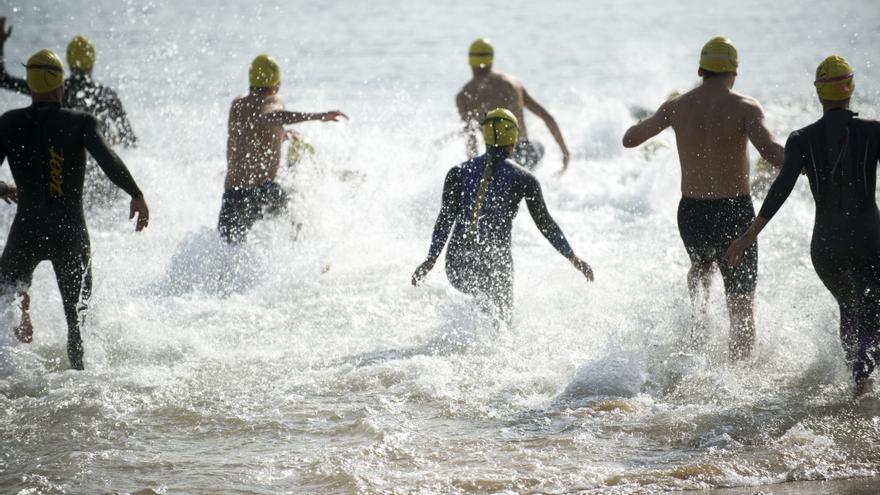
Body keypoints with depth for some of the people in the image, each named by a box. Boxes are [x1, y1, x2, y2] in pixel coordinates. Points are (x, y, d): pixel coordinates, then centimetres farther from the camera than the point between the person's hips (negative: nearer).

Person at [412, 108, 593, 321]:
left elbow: (445, 219, -2)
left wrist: (431, 259, -2)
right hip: (496, 262, -3)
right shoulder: (523, 179, -1)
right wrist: (573, 258, 11)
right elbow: (545, 223, 2)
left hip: (457, 260, 3)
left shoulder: (459, 172, 5)